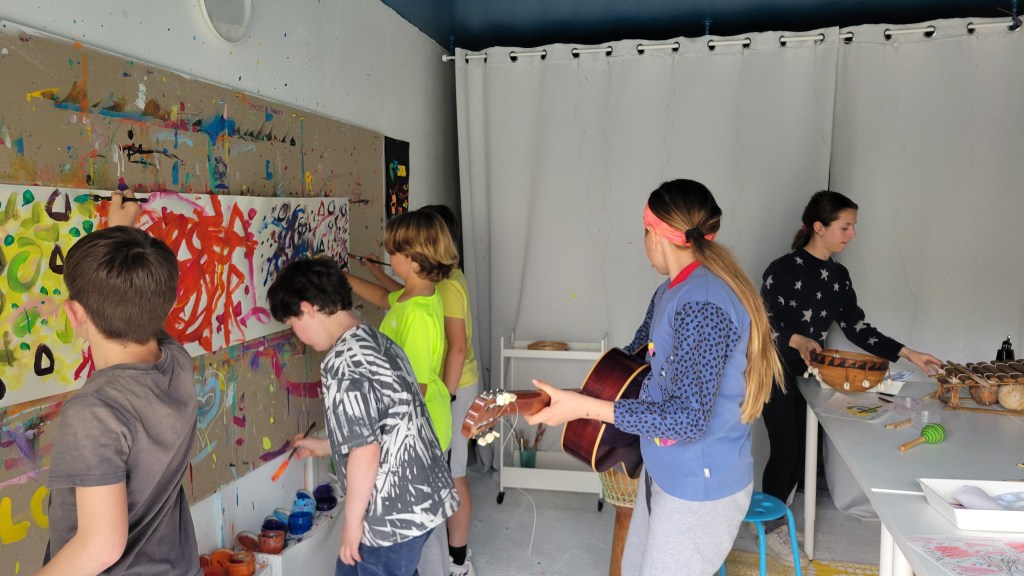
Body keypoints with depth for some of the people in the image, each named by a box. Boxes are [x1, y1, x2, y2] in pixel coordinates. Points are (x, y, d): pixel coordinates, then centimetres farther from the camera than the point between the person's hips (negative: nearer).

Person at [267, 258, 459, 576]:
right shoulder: (380, 342, 5)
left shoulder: (342, 363, -22)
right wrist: (322, 446, 29)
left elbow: (366, 451, -24)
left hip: (394, 513, -9)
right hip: (421, 497, 9)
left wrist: (352, 521, -11)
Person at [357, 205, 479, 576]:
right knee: (448, 473, 21)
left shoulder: (446, 285, -22)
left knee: (451, 477, 2)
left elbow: (458, 346, -26)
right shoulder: (446, 276, 8)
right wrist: (378, 274, 28)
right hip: (451, 384, 10)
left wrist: (446, 398, -24)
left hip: (453, 388, -10)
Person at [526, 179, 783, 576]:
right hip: (665, 473, 9)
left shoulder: (703, 303, -28)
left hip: (700, 487, -9)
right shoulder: (673, 290, 3)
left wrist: (585, 407, -31)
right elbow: (644, 353, 19)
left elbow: (688, 418, -31)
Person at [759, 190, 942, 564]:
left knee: (803, 450, 8)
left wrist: (907, 354, -3)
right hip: (778, 373, -6)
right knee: (786, 450, -3)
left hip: (812, 374, 7)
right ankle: (771, 526, 17)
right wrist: (795, 340, -35)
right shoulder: (782, 270, -17)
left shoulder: (839, 276, 5)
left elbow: (856, 328, 4)